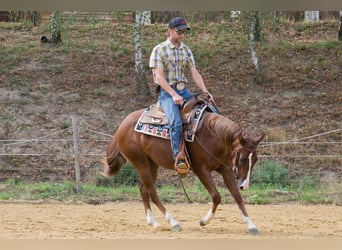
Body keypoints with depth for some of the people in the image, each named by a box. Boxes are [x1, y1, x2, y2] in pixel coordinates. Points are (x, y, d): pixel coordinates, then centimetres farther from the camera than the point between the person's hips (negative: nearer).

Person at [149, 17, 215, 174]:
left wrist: (205, 92, -5)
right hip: (166, 93, -6)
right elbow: (159, 76, -12)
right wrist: (173, 95, -23)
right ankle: (178, 158, -33)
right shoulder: (159, 50, -4)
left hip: (183, 91, 6)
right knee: (176, 122, -33)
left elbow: (194, 73, 11)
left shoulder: (186, 50, 14)